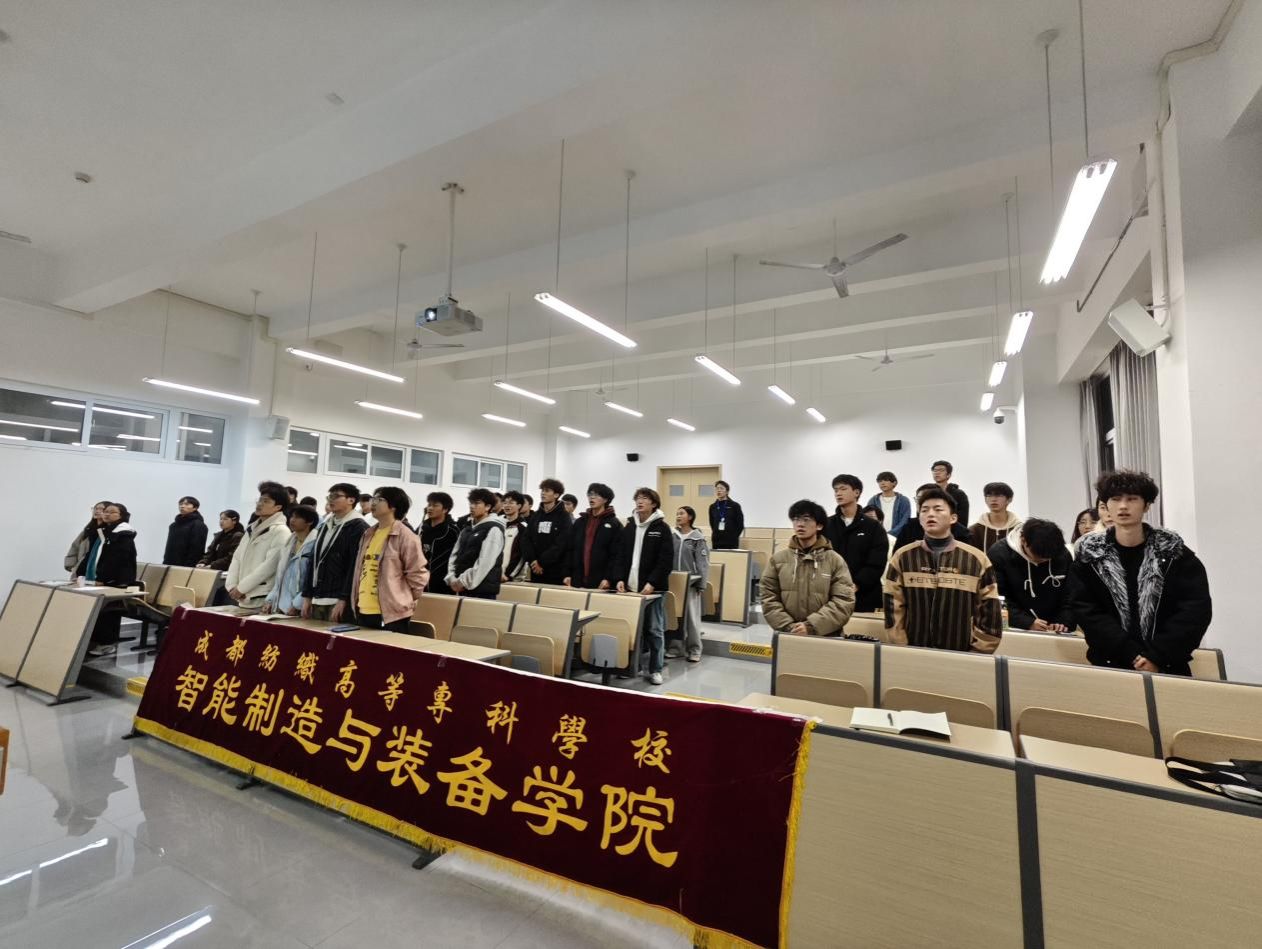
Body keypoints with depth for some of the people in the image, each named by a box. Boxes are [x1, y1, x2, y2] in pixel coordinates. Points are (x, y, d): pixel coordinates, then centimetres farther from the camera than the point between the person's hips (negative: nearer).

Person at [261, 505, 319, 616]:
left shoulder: (315, 544, -11)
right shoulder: (289, 542, 13)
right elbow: (280, 577, 17)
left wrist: (297, 605, -17)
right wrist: (270, 600, 9)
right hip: (281, 606, 7)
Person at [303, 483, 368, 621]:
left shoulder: (359, 527, -8)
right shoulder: (324, 525, 17)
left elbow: (355, 567, -16)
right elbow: (314, 561, 18)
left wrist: (343, 599, -20)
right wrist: (307, 596, 13)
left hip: (339, 600, -8)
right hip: (317, 600, 8)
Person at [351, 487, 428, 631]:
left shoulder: (405, 536, -11)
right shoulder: (368, 534, 13)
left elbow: (418, 573, -10)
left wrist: (406, 600, -1)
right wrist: (356, 601, 17)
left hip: (392, 613, -7)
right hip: (363, 610, 8)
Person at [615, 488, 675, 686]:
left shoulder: (662, 528, -3)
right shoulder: (629, 527, 11)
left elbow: (666, 559, -9)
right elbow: (621, 556, 11)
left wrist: (652, 583, -17)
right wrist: (620, 578, -2)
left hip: (653, 587, -4)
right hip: (630, 586, 4)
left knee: (654, 629, 2)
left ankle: (655, 669, 12)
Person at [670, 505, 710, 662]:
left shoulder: (698, 538, -4)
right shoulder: (672, 536, 7)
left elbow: (703, 563, -4)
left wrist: (701, 585, -8)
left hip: (691, 583, -4)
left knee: (692, 617, 1)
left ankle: (694, 650, 13)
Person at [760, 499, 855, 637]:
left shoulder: (835, 560, 0)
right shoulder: (778, 558, 4)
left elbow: (844, 602, -6)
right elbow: (768, 597, 2)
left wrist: (812, 626, -15)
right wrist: (788, 626, -11)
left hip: (825, 637, -1)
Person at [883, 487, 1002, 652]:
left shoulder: (977, 560, -1)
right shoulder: (902, 557, -1)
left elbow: (990, 613, 1)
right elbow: (894, 609, -2)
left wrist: (977, 654, -3)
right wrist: (902, 650, -6)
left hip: (961, 655, 0)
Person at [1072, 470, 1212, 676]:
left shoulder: (1173, 551, -1)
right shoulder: (1089, 554, -3)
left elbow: (1197, 608, -7)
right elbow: (1086, 612, -8)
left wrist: (1157, 656, -15)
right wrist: (1132, 655, -16)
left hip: (1168, 667, 1)